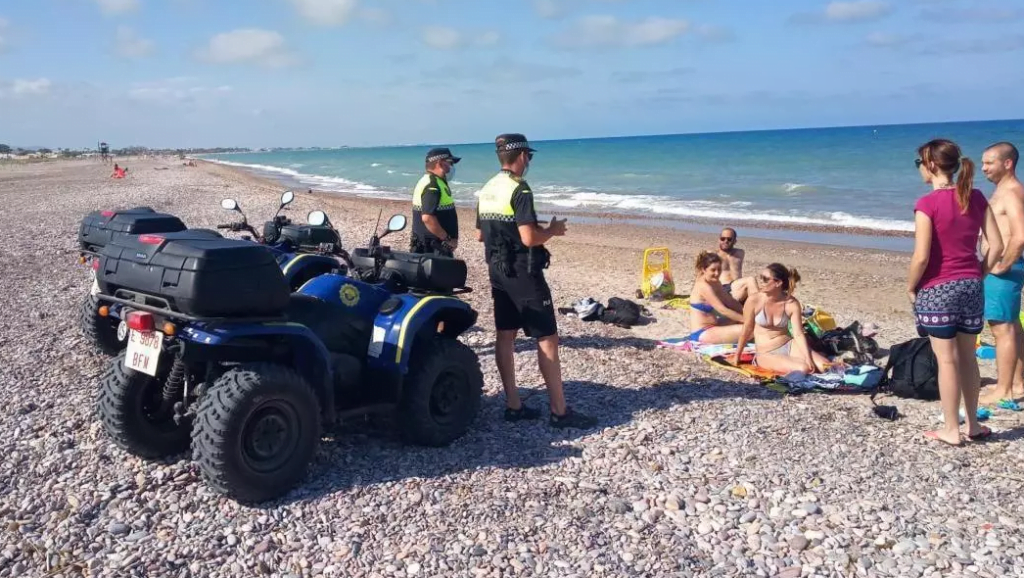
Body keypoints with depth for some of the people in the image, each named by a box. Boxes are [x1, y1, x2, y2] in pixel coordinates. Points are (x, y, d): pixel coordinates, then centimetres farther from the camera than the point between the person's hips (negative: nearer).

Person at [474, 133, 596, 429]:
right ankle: (559, 411, -1)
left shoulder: (486, 190, 10)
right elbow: (529, 238, -24)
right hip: (523, 272, -9)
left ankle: (513, 405, 14)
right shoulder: (519, 189, -17)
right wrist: (553, 229, -6)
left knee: (505, 335, 10)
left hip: (497, 270, 9)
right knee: (547, 338, -4)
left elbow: (480, 235, 16)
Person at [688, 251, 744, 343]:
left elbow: (730, 302, 15)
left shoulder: (715, 283, 10)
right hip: (702, 334, -10)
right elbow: (722, 310, -21)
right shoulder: (703, 286, -19)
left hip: (711, 327, 10)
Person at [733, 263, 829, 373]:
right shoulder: (754, 301, -15)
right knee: (803, 369, -27)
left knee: (824, 366, -14)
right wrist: (737, 357, 4)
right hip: (766, 354, -3)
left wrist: (808, 359, -23)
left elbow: (799, 334, -10)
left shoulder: (792, 304, -9)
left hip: (789, 346, 3)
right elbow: (747, 330, -4)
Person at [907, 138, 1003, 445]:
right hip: (971, 286, 6)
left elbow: (921, 257, -18)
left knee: (947, 360, 2)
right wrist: (977, 275, 13)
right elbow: (996, 245, 3)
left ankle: (951, 430, 12)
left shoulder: (928, 203, -15)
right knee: (968, 357, 17)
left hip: (937, 289, -6)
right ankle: (973, 424, 27)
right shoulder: (976, 197, 3)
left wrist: (910, 287, -3)